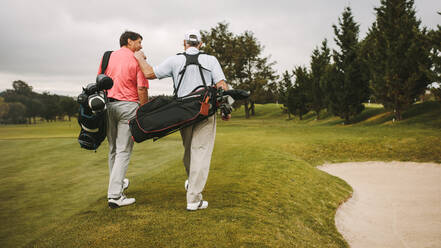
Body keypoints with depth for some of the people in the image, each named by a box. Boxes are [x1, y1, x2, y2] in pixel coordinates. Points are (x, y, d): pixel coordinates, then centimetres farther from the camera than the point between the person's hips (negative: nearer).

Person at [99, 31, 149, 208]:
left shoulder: (108, 57, 9)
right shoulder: (137, 60, -6)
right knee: (124, 151, -3)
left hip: (108, 105, 5)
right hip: (128, 106, -5)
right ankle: (114, 195, -6)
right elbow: (142, 89, -11)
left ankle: (117, 183, 34)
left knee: (113, 149, 18)